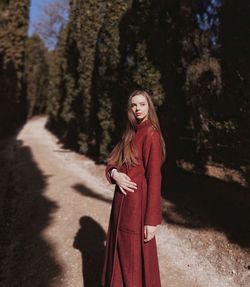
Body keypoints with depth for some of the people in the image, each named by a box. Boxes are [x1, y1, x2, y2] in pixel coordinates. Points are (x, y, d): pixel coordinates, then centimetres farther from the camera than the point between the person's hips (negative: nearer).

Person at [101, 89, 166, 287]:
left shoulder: (150, 134, -15)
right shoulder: (131, 133, 11)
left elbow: (154, 178, -18)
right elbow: (113, 161, 12)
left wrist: (152, 220, -18)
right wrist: (114, 173, -12)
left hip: (137, 203, -8)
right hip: (123, 200, 8)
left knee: (135, 257, 9)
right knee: (121, 251, 21)